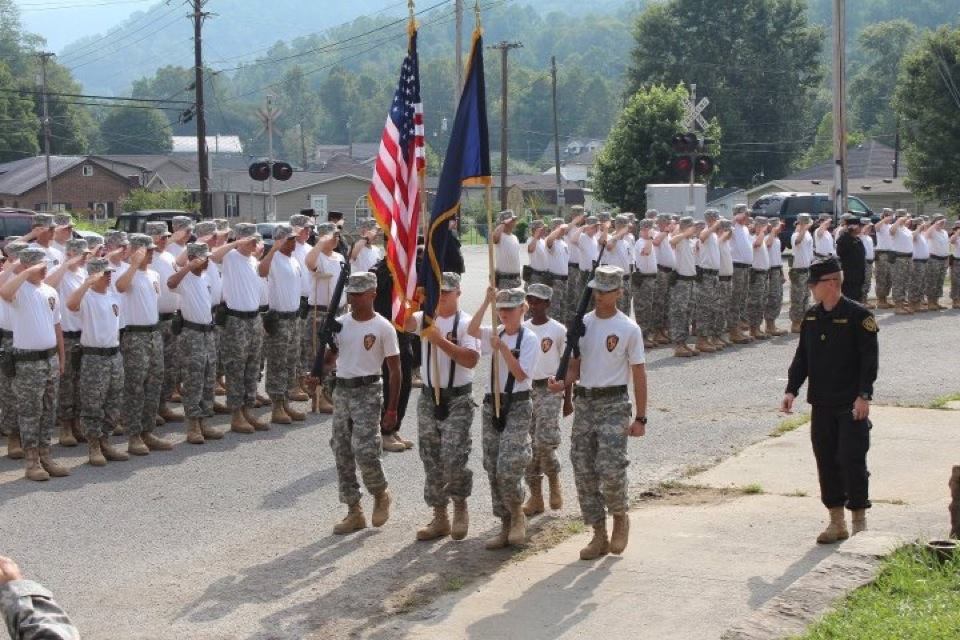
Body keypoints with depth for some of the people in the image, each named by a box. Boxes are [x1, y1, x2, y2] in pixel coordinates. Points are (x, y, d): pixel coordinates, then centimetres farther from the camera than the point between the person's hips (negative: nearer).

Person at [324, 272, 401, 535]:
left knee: (365, 451, -14)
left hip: (367, 392, -6)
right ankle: (354, 512, 14)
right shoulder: (340, 324, 7)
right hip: (341, 391, 6)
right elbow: (329, 355, 15)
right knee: (342, 453, 6)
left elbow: (395, 370, -5)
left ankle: (381, 494, 15)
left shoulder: (383, 327, -7)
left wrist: (392, 409, -9)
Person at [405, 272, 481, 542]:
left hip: (457, 400, -5)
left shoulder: (466, 324, -7)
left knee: (454, 459, -12)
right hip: (429, 398, 5)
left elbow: (471, 359, -21)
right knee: (432, 462, 9)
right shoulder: (426, 319, 6)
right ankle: (439, 518, 18)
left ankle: (460, 505, 13)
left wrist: (440, 340, -23)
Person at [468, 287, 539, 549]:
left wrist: (503, 348, -20)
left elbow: (520, 374, -13)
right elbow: (472, 330, -11)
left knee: (507, 469, -15)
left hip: (517, 407, -6)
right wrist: (487, 302, -17)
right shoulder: (496, 334, 10)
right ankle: (506, 525, 16)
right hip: (492, 404, 6)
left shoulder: (529, 339, -5)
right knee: (493, 471, 7)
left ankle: (518, 516, 10)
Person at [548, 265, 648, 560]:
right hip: (583, 402, 5)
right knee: (584, 472, 4)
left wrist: (640, 418, -7)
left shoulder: (628, 329, -4)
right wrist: (563, 383, -8)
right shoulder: (581, 324, 10)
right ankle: (599, 535, 13)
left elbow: (639, 374, -3)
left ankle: (620, 518, 14)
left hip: (614, 403, -5)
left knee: (611, 469, -15)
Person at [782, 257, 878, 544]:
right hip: (821, 403, 6)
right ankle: (836, 522, 18)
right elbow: (802, 357, 13)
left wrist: (863, 396, -17)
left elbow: (870, 359, -12)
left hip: (851, 404, -6)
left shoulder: (858, 316, -10)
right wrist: (791, 390, 4)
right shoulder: (811, 317, 8)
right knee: (826, 461, 8)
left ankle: (859, 521, 9)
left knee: (852, 460, -4)